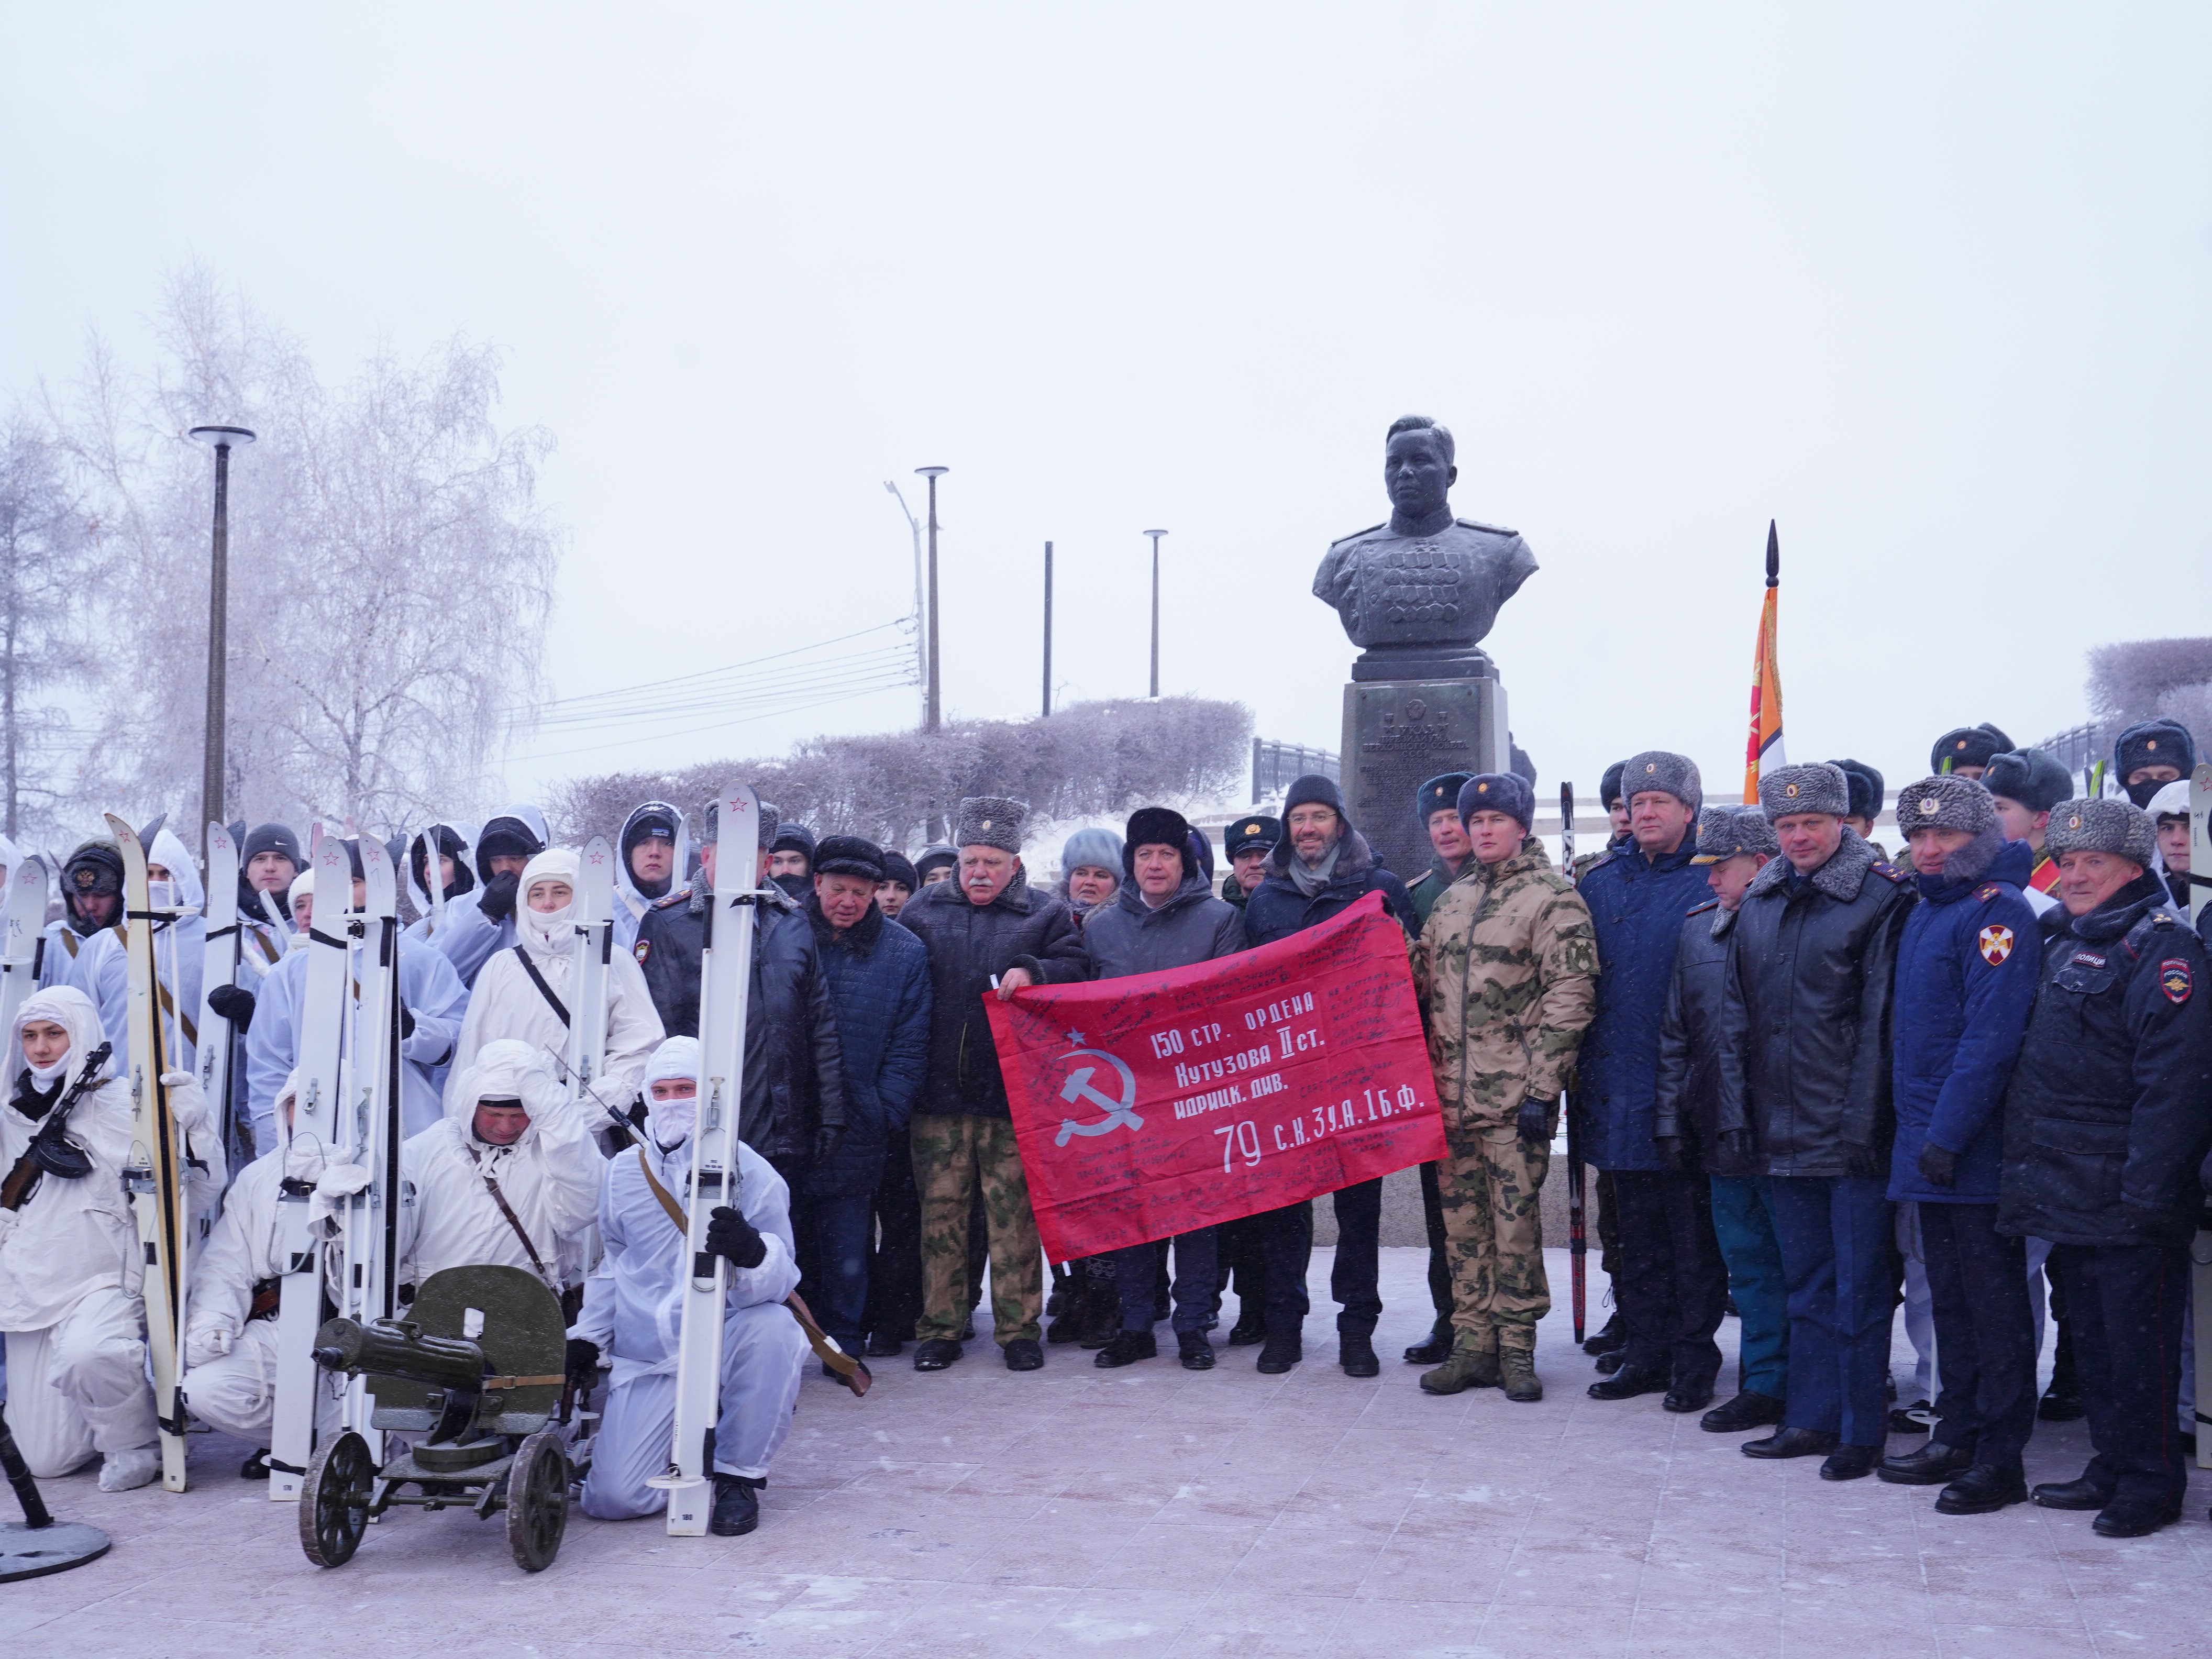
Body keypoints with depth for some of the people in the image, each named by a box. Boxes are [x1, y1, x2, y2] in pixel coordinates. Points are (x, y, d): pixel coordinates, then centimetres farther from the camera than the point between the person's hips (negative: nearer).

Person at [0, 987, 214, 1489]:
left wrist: (193, 1122, -23)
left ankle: (135, 1444, -11)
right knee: (48, 1461, 2)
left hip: (106, 1283, -5)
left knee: (87, 1356, -40)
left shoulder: (125, 1104, -4)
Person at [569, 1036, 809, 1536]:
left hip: (724, 1344, -3)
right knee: (611, 1497, -14)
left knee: (771, 1327, -38)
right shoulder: (624, 1173, 5)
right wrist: (586, 1337, 17)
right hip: (648, 1362, 3)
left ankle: (739, 1475, -14)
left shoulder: (751, 1173, -8)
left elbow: (780, 1281, -17)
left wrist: (752, 1253, -39)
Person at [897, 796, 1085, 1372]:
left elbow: (1075, 969, 1)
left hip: (1012, 1093, -1)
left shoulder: (1045, 914, 9)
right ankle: (939, 1327, 14)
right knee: (940, 1209, 4)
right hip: (937, 1092, 2)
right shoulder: (924, 909, 13)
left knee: (1014, 1212, 0)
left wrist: (1031, 973, -17)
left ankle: (1019, 1327, 10)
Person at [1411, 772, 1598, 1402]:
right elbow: (1422, 982, 22)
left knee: (1516, 1220, -1)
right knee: (1463, 1223, 10)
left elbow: (1570, 996, -10)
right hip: (1451, 1092, 6)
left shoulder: (1553, 897, -5)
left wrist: (1542, 1089, -14)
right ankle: (1473, 1345, 18)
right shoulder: (1452, 898, 15)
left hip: (1515, 1096, -6)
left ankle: (1517, 1348, 10)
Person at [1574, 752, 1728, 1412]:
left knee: (1693, 1238, 3)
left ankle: (1693, 1363, 13)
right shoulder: (1601, 883, 10)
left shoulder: (1714, 882, -4)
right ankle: (1644, 1353, 22)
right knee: (1637, 1234, 13)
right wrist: (1581, 1067, 7)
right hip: (1620, 1087, 5)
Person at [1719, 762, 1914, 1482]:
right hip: (1783, 1132, 6)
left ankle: (1862, 1431, 13)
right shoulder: (1759, 901, 10)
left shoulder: (1881, 897, -8)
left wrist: (1861, 1123, -15)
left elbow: (1880, 1021, -11)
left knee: (1858, 1287, 2)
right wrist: (1735, 1112, 7)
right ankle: (1812, 1417, 25)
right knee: (1806, 1281, 15)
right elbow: (1737, 1013, 13)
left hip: (1852, 1133, -6)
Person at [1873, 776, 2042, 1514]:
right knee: (1951, 1298, 15)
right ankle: (1956, 1436, 25)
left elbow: (1991, 1037, -20)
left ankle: (2001, 1459, 6)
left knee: (1994, 1301, -1)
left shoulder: (1997, 912, -13)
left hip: (1976, 1149, -9)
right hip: (1927, 1145, 9)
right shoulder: (1923, 913, 15)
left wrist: (1948, 1135, -21)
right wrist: (1917, 1134, 14)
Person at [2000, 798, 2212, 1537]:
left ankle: (2152, 1482, 11)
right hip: (2064, 1193, 8)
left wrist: (2147, 1188, -21)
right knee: (2090, 1333, 15)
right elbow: (2040, 1063, 23)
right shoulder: (2062, 942, 14)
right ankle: (2112, 1467, 26)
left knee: (2137, 1339, 0)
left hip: (2125, 1198, -8)